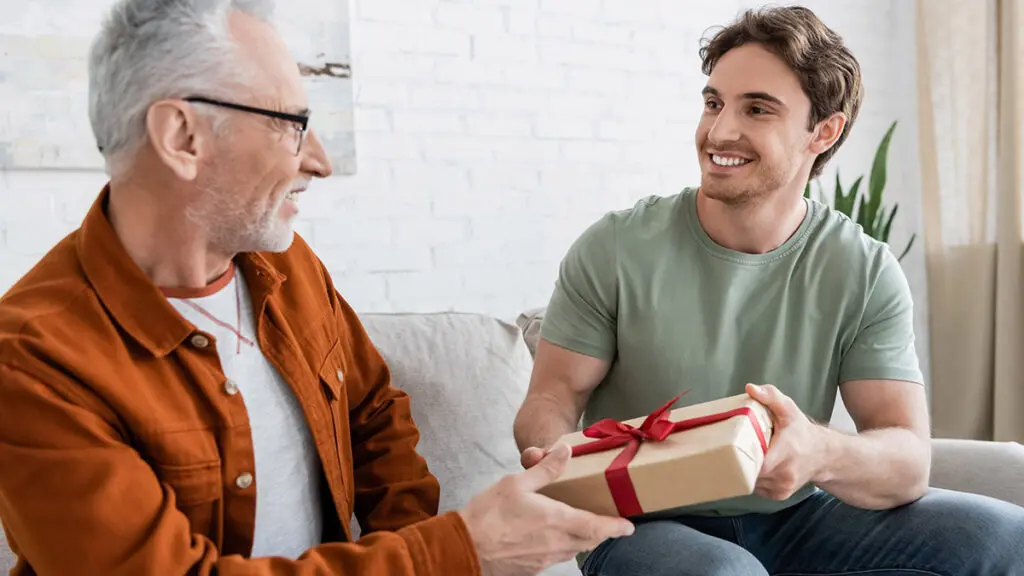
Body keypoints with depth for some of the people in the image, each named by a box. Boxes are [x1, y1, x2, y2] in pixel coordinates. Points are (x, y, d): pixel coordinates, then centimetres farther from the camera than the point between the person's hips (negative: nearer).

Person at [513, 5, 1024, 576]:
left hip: (790, 517, 4)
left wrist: (820, 453, -34)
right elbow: (553, 396, -5)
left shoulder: (867, 274, -3)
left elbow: (909, 459, -9)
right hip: (647, 524, -4)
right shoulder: (616, 248, -8)